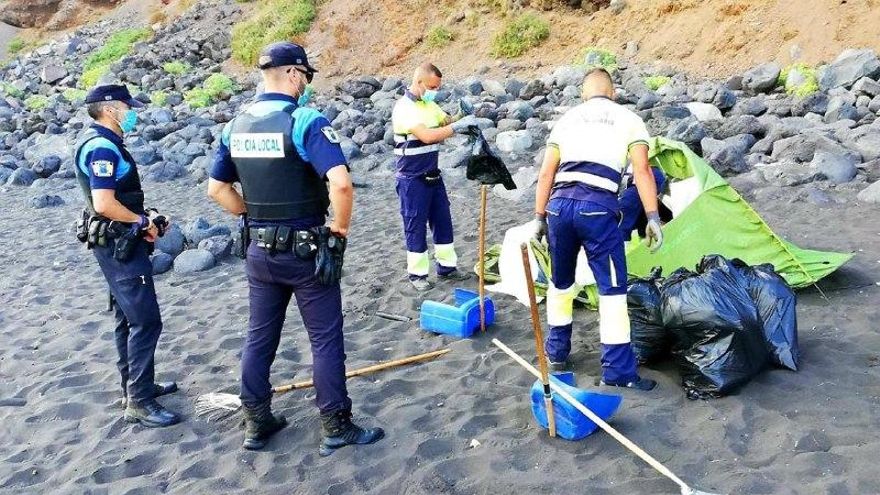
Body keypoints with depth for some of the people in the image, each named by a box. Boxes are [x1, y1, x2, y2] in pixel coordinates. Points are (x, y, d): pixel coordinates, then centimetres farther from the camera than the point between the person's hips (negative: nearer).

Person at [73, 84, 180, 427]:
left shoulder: (103, 143, 14)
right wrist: (143, 221, -14)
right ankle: (139, 403, -3)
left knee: (129, 319, 18)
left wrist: (145, 216, 8)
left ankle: (134, 386, 30)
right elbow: (104, 204, -27)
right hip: (119, 245, -11)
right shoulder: (103, 147, -19)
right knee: (145, 321, -9)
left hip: (120, 243, 11)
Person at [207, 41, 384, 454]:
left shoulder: (236, 125, 5)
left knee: (259, 337, 16)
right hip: (306, 251, -6)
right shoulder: (306, 120, -17)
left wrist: (253, 215, 15)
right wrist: (339, 231, -13)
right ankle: (336, 428, 15)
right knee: (326, 340, 6)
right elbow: (341, 184, -28)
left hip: (259, 250, 7)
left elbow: (216, 189, 11)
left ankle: (256, 423, 28)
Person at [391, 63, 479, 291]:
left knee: (443, 221, 13)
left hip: (433, 176, 8)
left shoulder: (430, 105, 8)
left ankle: (446, 267, 24)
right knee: (416, 226, 2)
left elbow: (447, 122, 12)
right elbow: (427, 135, -29)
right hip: (412, 178, -8)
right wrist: (458, 126, -28)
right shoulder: (404, 107, -18)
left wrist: (461, 116, -10)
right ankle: (417, 273, 14)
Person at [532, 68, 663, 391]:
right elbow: (642, 170, -1)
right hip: (597, 208, -4)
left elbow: (546, 173, 16)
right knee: (612, 288, 3)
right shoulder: (628, 119, 12)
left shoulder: (567, 118, 20)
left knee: (560, 281, 22)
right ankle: (618, 369, 5)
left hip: (559, 205, 4)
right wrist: (653, 217, -2)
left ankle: (556, 351, 35)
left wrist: (539, 216, 20)